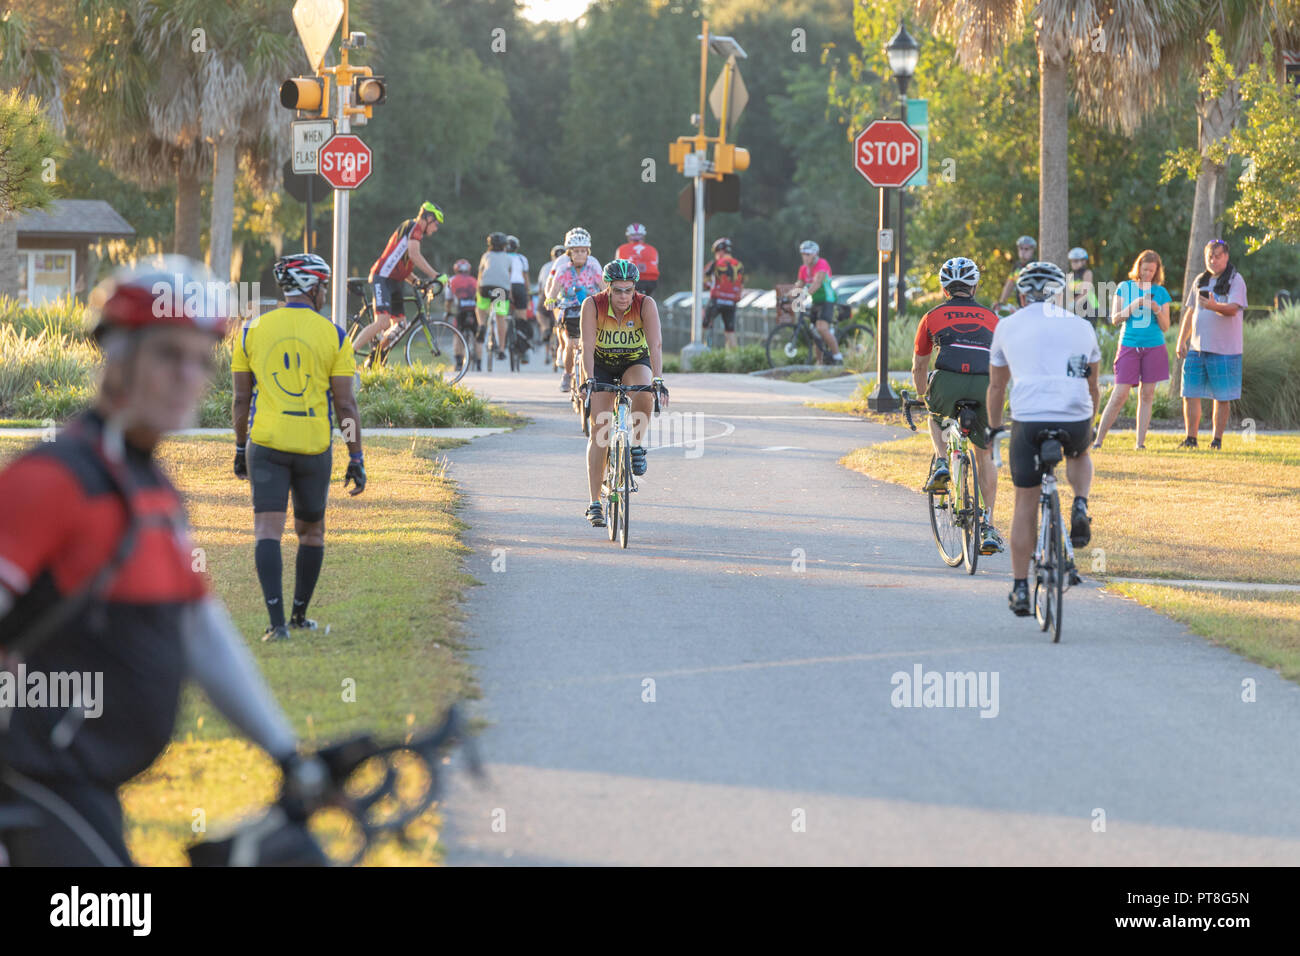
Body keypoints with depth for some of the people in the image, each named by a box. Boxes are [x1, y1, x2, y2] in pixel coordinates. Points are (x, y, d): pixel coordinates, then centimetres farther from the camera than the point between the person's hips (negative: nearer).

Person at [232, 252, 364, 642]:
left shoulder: (252, 331, 3)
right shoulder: (333, 336, -1)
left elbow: (241, 398, 7)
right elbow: (346, 404, -3)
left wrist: (240, 448, 18)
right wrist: (356, 458, 4)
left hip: (266, 442, 0)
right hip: (314, 445, 0)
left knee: (268, 530, -5)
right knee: (311, 531, 18)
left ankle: (277, 621, -19)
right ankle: (300, 616, 27)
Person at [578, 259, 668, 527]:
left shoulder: (646, 305, -23)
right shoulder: (593, 305, -24)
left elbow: (655, 345, -32)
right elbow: (588, 346, -31)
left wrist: (658, 380, -45)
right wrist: (588, 380, -46)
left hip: (636, 363, 0)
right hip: (602, 366, 0)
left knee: (644, 393, -36)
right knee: (599, 429, -12)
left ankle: (637, 445, -9)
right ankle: (595, 503, -8)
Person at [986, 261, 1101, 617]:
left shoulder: (1008, 326, 15)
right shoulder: (1082, 327, 18)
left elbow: (996, 387, 24)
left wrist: (993, 428, 38)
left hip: (1029, 421, -1)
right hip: (1076, 420, 1)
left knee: (1026, 502, 13)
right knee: (1079, 455, 36)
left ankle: (1020, 588, 13)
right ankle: (1080, 508, 7)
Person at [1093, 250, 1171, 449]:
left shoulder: (1161, 292, 8)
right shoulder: (1125, 287, 5)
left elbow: (1165, 327, 8)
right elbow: (1115, 319, -1)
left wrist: (1158, 311, -11)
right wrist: (1135, 305, -13)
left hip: (1154, 348, 2)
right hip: (1129, 346, -2)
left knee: (1147, 395, 2)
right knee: (1119, 395, -7)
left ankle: (1141, 441, 6)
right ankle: (1098, 439, -2)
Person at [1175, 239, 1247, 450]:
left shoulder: (1235, 280, -4)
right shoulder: (1201, 281, 14)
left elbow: (1233, 309, -19)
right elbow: (1190, 312, 20)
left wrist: (1215, 306, -38)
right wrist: (1181, 341, 16)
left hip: (1224, 350, -5)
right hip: (1197, 348, 5)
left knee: (1222, 397, 0)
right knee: (1190, 393, 1)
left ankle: (1217, 439, 8)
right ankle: (1190, 438, 8)